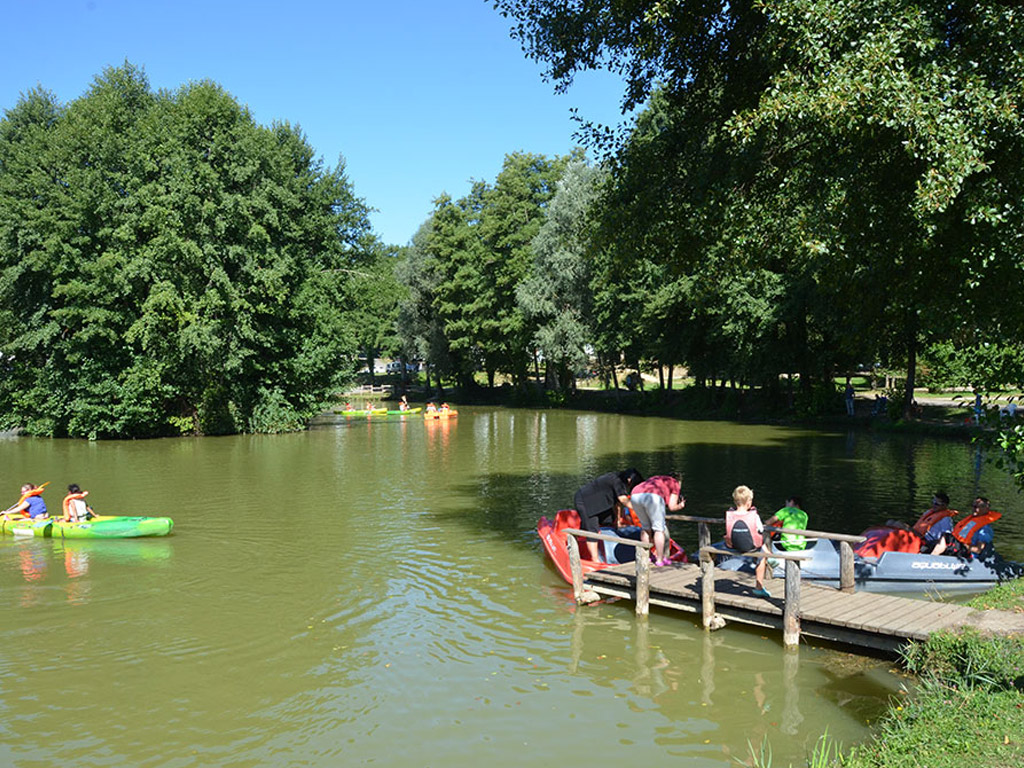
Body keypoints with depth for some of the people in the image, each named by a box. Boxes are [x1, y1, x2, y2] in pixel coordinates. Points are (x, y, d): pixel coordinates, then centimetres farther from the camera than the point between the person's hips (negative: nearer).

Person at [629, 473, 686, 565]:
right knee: (659, 528, 9)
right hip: (653, 496, -6)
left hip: (635, 496, 6)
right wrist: (680, 506, 36)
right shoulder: (675, 485, 25)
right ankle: (660, 560, 9)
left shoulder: (657, 479, 41)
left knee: (645, 527, 22)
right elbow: (672, 507, 15)